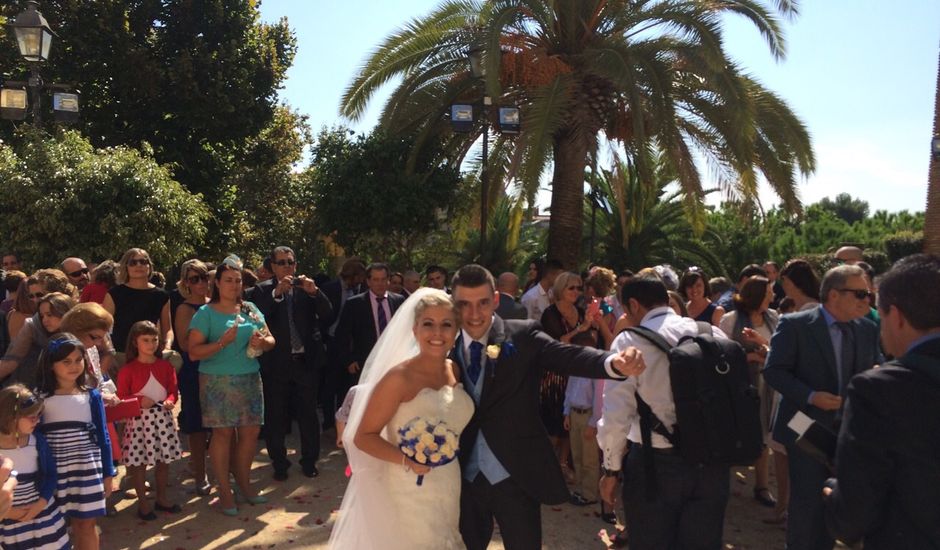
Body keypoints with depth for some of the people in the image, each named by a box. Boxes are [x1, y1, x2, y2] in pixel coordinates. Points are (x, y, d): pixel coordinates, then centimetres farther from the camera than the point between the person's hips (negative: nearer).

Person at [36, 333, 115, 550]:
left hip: (87, 469, 1)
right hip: (54, 472, 0)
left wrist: (108, 473, 6)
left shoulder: (91, 396, 1)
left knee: (86, 524, 8)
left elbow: (102, 437, 5)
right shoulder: (41, 397, -3)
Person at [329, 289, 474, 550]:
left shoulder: (456, 371, 1)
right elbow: (363, 437, -15)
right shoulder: (400, 377, -17)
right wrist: (406, 460, -27)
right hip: (407, 496, -6)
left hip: (450, 493, 6)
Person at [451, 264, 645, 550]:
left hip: (516, 478, -2)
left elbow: (569, 356, -24)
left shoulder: (523, 336, -8)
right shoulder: (448, 349, -2)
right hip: (464, 479, 3)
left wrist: (615, 362, -42)